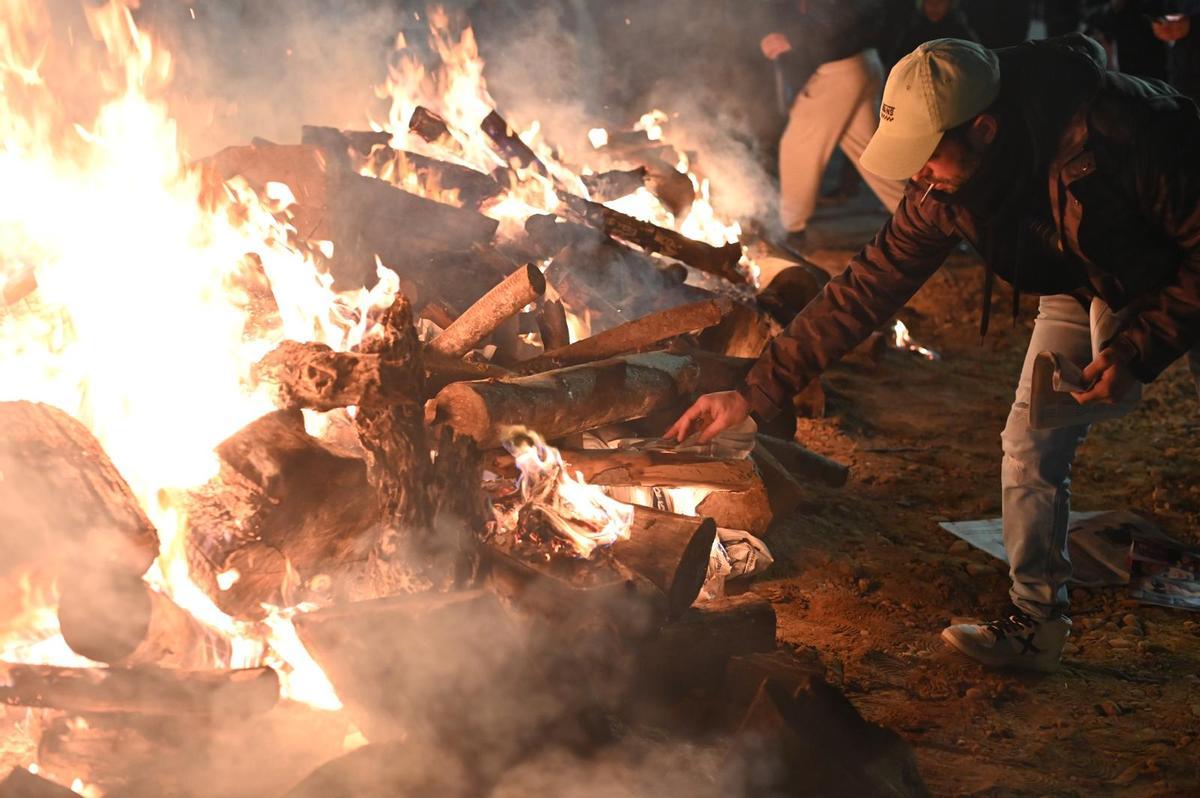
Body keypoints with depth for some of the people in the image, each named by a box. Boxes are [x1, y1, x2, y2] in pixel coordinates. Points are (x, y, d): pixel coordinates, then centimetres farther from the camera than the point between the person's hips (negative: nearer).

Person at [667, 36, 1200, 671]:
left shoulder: (1116, 131, -39)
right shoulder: (946, 191, -21)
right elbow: (866, 289, -16)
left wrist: (1140, 349, -30)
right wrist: (757, 393, -18)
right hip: (1081, 288, 5)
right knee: (1030, 447, -2)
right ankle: (1035, 622, 10)